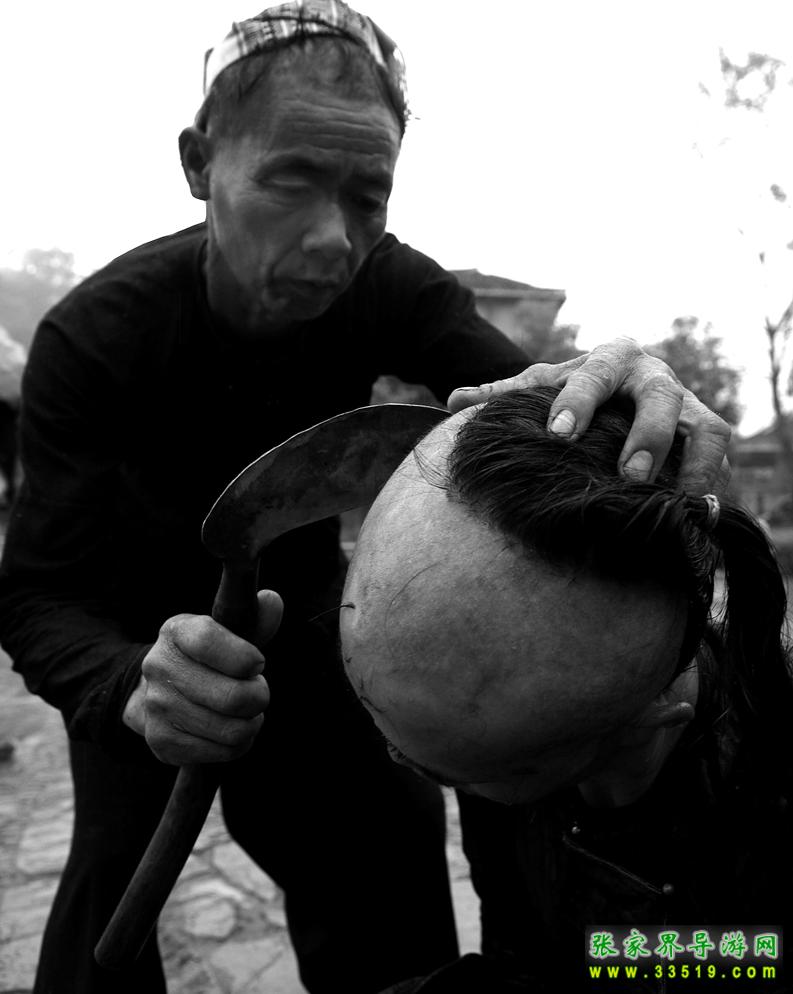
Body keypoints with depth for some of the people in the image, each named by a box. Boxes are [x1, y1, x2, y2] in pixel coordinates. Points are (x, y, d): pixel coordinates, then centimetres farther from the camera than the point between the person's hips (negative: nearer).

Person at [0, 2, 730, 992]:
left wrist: (622, 393, -55)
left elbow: (535, 413, -30)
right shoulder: (90, 337, -29)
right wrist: (134, 685, -53)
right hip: (139, 618, -2)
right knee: (119, 856, -15)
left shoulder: (390, 288, -21)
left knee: (394, 818, -6)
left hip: (295, 588, 2)